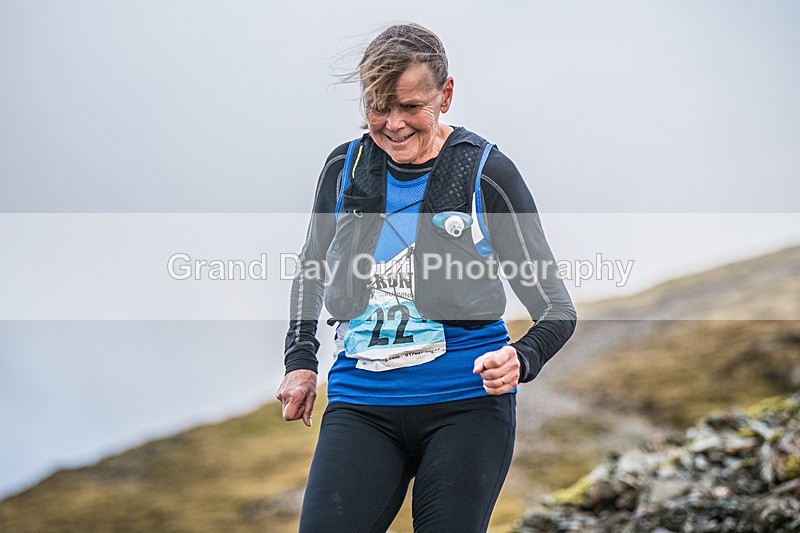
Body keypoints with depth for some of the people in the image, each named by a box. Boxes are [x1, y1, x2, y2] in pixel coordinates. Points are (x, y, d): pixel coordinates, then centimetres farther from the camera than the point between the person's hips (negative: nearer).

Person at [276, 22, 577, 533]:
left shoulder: (486, 173, -5)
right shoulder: (346, 168, 5)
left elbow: (557, 308, -2)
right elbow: (312, 267, 25)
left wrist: (520, 361, -22)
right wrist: (300, 361, 13)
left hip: (467, 406, -2)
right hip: (361, 406, 3)